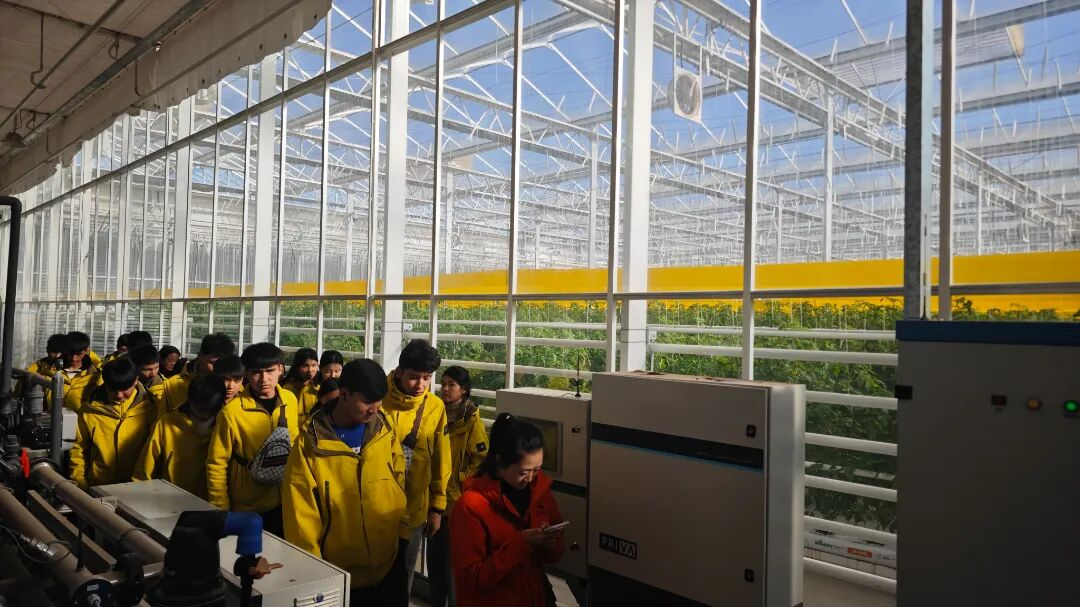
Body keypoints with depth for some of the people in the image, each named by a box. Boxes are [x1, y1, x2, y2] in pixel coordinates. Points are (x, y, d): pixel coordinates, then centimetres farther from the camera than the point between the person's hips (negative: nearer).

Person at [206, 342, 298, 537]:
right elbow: (216, 463, -11)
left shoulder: (290, 400, -4)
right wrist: (222, 511, -9)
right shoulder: (232, 411, -18)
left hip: (287, 502, 4)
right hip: (248, 509, -4)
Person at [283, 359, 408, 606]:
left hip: (389, 564, 3)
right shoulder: (311, 442, -13)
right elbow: (301, 513, -9)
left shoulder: (384, 430, -3)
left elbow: (400, 487, 5)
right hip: (338, 573, -3)